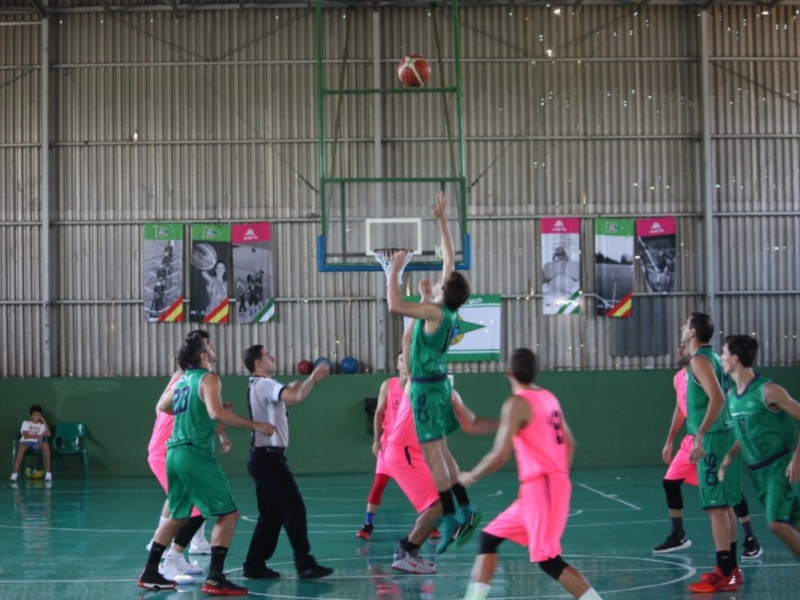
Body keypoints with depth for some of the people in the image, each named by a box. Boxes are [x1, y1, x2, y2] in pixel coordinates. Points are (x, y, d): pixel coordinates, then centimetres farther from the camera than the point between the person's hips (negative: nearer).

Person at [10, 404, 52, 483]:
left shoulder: (42, 425, 19)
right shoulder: (26, 423, 14)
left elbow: (48, 434, -1)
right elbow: (26, 436, -2)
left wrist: (44, 422, 1)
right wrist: (39, 436, -8)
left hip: (37, 443, 1)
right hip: (26, 442, -1)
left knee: (46, 445, -35)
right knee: (22, 447, -40)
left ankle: (48, 473, -34)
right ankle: (15, 473, -42)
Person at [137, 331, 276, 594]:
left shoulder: (183, 380, 17)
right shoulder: (208, 379, -8)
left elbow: (162, 406, 32)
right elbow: (217, 413, -24)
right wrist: (255, 425, -20)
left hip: (175, 452, 9)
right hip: (196, 453, -9)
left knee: (177, 515, 22)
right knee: (228, 514, -5)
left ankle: (150, 574, 24)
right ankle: (215, 578, -11)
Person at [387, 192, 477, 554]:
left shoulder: (435, 312, -19)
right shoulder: (448, 310, 3)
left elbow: (394, 307, -31)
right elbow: (449, 259, 12)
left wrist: (395, 271, -21)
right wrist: (441, 221, 15)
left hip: (427, 388, -9)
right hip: (436, 384, 9)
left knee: (433, 455, -7)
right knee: (440, 452, 14)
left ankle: (451, 519, -8)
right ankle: (465, 511, 14)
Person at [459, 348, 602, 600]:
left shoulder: (517, 403, -13)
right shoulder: (548, 397, 13)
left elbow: (501, 455, -19)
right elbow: (570, 443, 18)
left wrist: (471, 476, -4)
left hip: (540, 487, -9)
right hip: (555, 483, 9)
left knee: (547, 559, -7)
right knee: (489, 536, 15)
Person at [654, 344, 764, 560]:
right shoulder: (679, 378, 9)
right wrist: (669, 442, 23)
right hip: (692, 440, 8)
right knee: (670, 482, 8)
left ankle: (751, 540, -1)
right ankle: (678, 536, 21)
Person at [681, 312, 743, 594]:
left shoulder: (700, 360, -14)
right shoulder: (712, 357, 15)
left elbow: (716, 398, -27)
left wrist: (700, 434, -29)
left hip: (713, 438, -10)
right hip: (723, 435, 10)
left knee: (716, 506, -9)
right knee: (724, 504, 15)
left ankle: (726, 575, -8)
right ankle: (730, 567, 22)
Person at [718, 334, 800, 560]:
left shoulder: (767, 390, -16)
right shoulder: (731, 395, 7)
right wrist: (728, 459, 6)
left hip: (780, 465, -7)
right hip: (757, 469, 7)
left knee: (777, 523, -19)